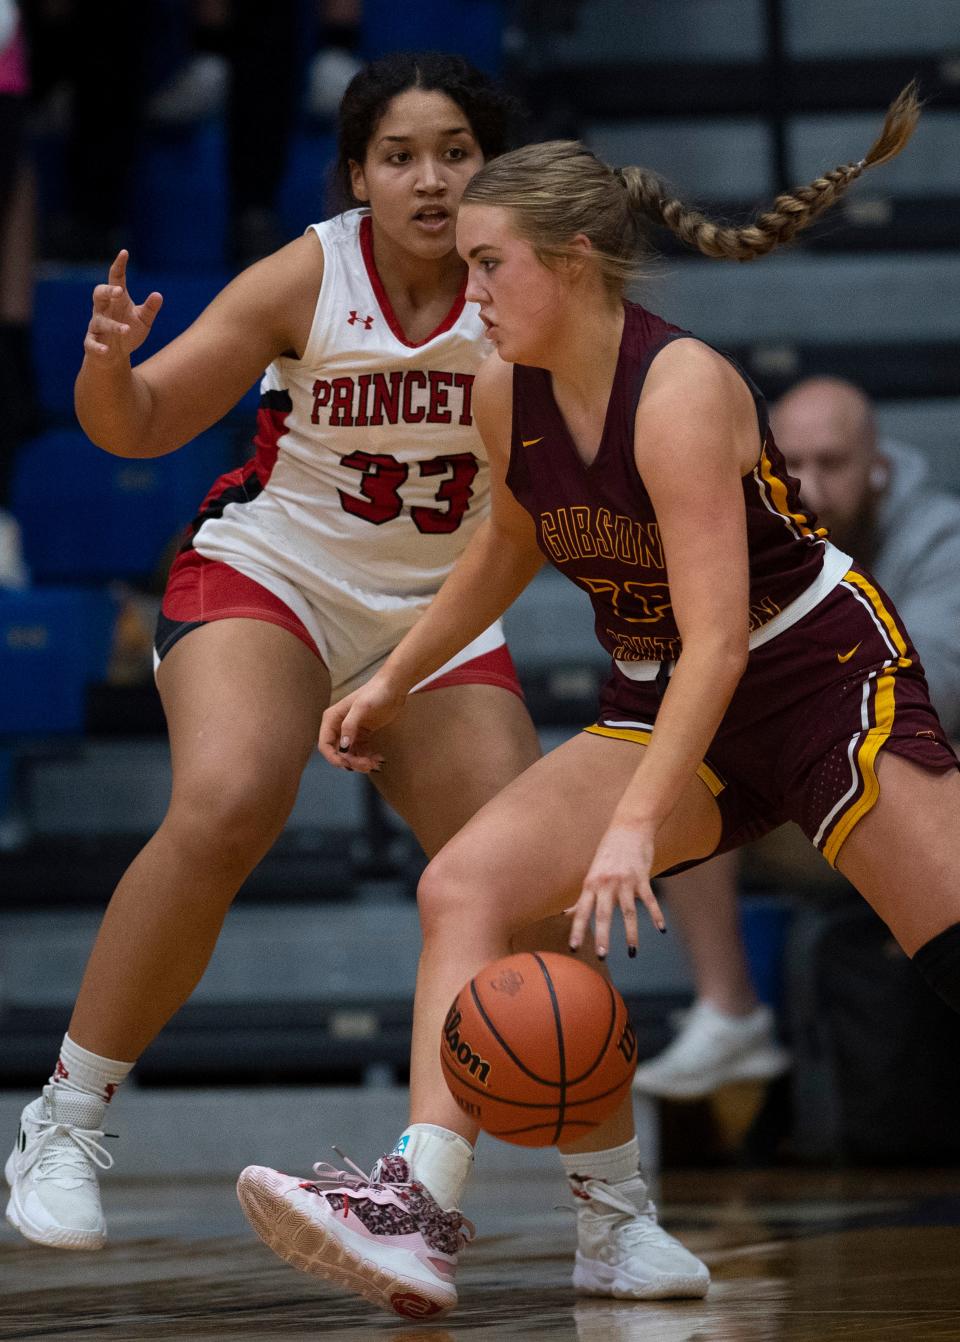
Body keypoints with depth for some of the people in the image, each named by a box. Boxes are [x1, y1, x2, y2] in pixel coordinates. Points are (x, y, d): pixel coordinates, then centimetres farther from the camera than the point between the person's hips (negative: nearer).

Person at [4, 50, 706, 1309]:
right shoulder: (308, 278, -15)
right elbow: (139, 427, -9)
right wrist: (108, 361, -30)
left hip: (438, 617, 3)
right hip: (267, 578, -3)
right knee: (222, 807, -30)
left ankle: (618, 1209, 11)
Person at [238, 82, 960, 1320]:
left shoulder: (682, 389, -25)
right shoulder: (503, 392, -4)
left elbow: (717, 638, -31)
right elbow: (509, 545, 18)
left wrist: (636, 825, -37)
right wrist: (394, 681, 18)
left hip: (824, 676, -6)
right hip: (661, 702, 6)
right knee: (463, 884, -13)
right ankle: (418, 1200, -20)